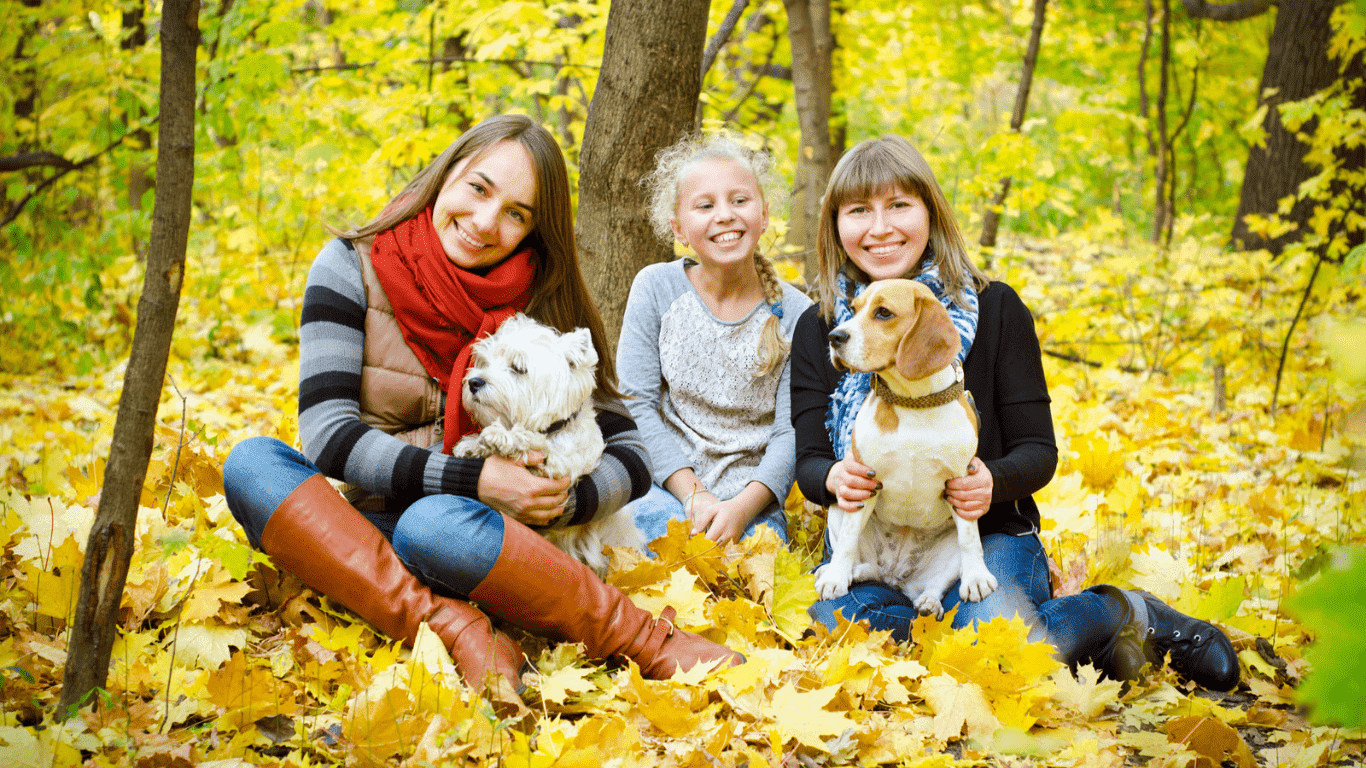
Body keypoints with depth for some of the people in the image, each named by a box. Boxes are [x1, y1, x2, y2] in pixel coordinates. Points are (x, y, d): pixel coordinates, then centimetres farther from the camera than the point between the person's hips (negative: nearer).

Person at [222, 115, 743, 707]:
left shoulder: (542, 306, 3)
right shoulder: (353, 268, -1)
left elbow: (629, 459, 5)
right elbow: (327, 434, -10)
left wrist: (564, 500, -17)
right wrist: (472, 479, -18)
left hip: (475, 533, -1)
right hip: (366, 538, 2)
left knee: (432, 523, -37)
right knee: (252, 463, -28)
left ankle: (640, 639, -26)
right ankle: (458, 633, -37)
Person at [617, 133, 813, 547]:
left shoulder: (795, 314, -1)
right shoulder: (656, 288, -2)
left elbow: (790, 434, -4)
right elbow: (635, 404, -4)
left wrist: (742, 507, -20)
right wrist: (692, 494, -14)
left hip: (750, 498, 0)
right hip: (665, 485, 0)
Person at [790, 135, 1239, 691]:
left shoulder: (995, 309, -1)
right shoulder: (817, 329, 4)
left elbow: (1038, 450, -1)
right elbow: (809, 460, 1)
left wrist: (993, 482, -25)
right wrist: (833, 479, -24)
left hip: (987, 532, -2)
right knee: (833, 626, -33)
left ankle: (1122, 617, -1)